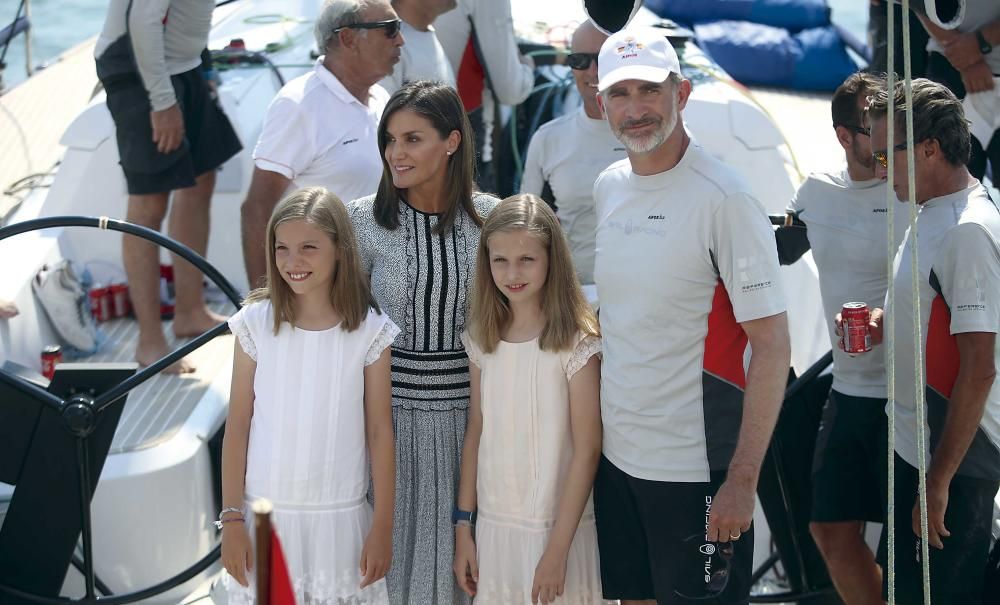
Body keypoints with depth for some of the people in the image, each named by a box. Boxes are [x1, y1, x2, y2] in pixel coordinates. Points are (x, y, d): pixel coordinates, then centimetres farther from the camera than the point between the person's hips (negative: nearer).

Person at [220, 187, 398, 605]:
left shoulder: (369, 332, -5)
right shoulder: (256, 323, -4)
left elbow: (380, 433, -1)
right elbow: (237, 427, 0)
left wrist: (383, 527, -1)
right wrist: (232, 518, -1)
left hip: (339, 518, 0)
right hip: (265, 514, 1)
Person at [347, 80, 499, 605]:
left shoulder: (488, 218, -2)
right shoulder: (364, 220, -5)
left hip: (466, 404, 1)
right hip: (391, 407, -1)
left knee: (460, 542, 10)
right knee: (399, 539, 6)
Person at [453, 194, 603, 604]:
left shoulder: (576, 344, -12)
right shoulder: (483, 340, 3)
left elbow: (587, 450, -12)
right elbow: (475, 434, 8)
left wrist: (557, 550, -14)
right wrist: (463, 526, 6)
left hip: (558, 527, -4)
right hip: (493, 525, 4)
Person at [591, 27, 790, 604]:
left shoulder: (724, 198, -14)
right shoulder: (608, 188, 7)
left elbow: (772, 347, -16)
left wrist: (743, 480, -20)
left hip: (695, 470, -7)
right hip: (615, 456, 7)